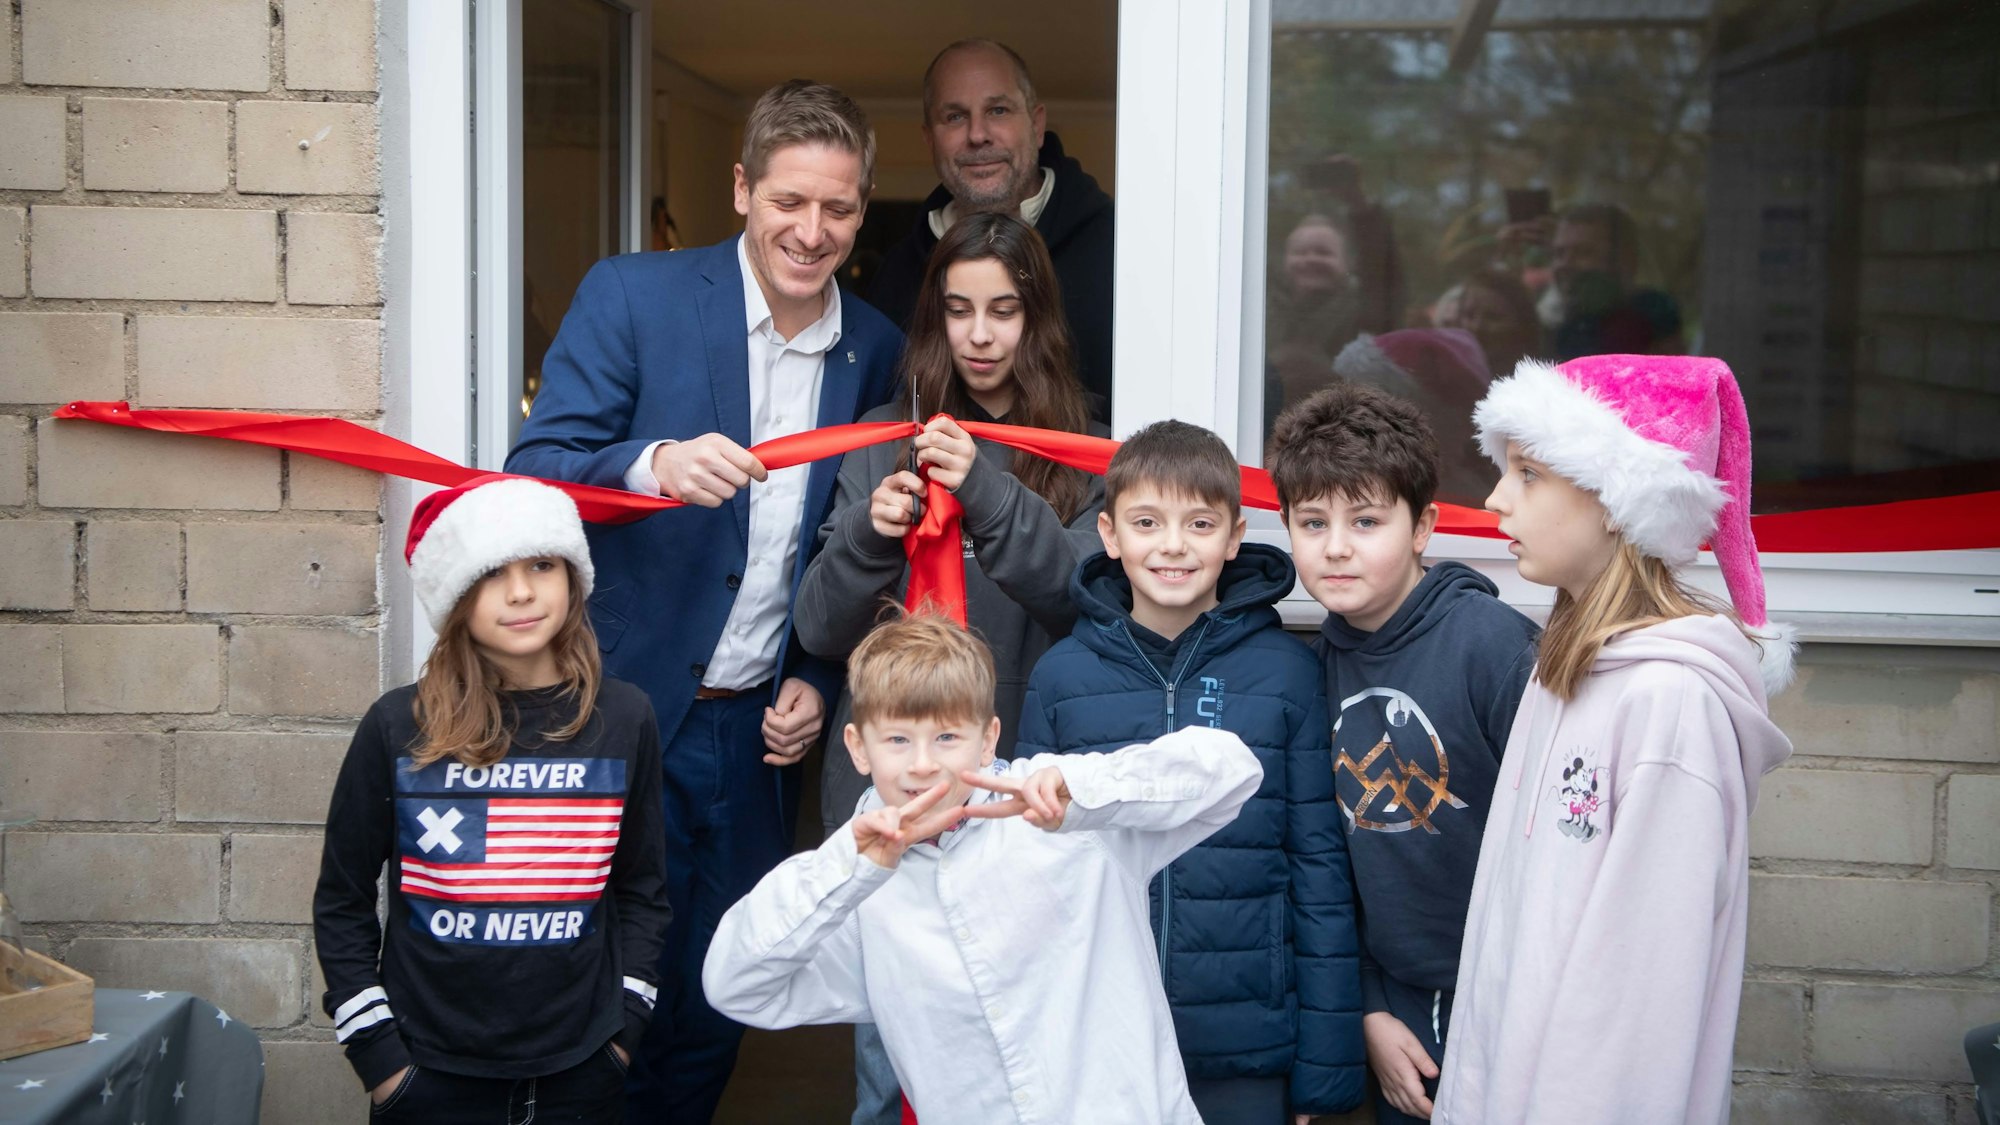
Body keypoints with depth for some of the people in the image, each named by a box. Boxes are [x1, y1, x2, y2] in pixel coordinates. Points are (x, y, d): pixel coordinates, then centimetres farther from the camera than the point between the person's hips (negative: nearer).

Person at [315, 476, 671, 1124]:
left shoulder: (623, 720, -2)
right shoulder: (398, 729, -6)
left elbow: (642, 892, 7)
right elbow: (343, 902, 2)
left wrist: (625, 1026, 1)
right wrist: (375, 1052, -2)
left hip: (580, 1072, 1)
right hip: (430, 1071, -1)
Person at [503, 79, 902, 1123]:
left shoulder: (876, 350, 4)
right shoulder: (630, 296, -7)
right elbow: (533, 473, -14)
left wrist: (818, 681, 0)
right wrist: (653, 465, -33)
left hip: (758, 730, 4)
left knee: (713, 1008, 13)